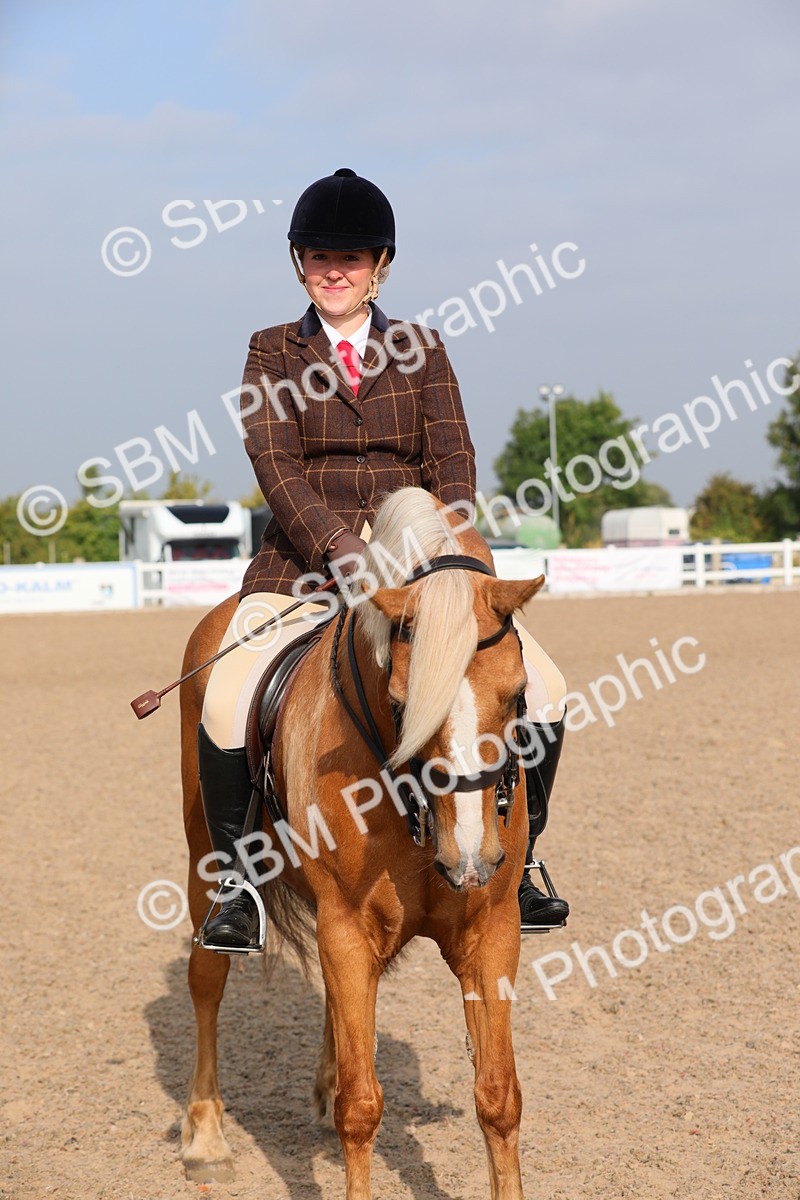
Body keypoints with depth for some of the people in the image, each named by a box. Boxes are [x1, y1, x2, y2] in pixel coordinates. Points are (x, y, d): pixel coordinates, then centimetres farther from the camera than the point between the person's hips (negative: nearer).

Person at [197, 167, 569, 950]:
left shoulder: (421, 352, 13)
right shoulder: (272, 354, 8)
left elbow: (453, 458, 1)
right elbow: (273, 461, -7)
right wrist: (341, 548, -23)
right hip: (301, 562, -2)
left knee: (541, 686, -14)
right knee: (227, 702, -26)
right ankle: (241, 880, -6)